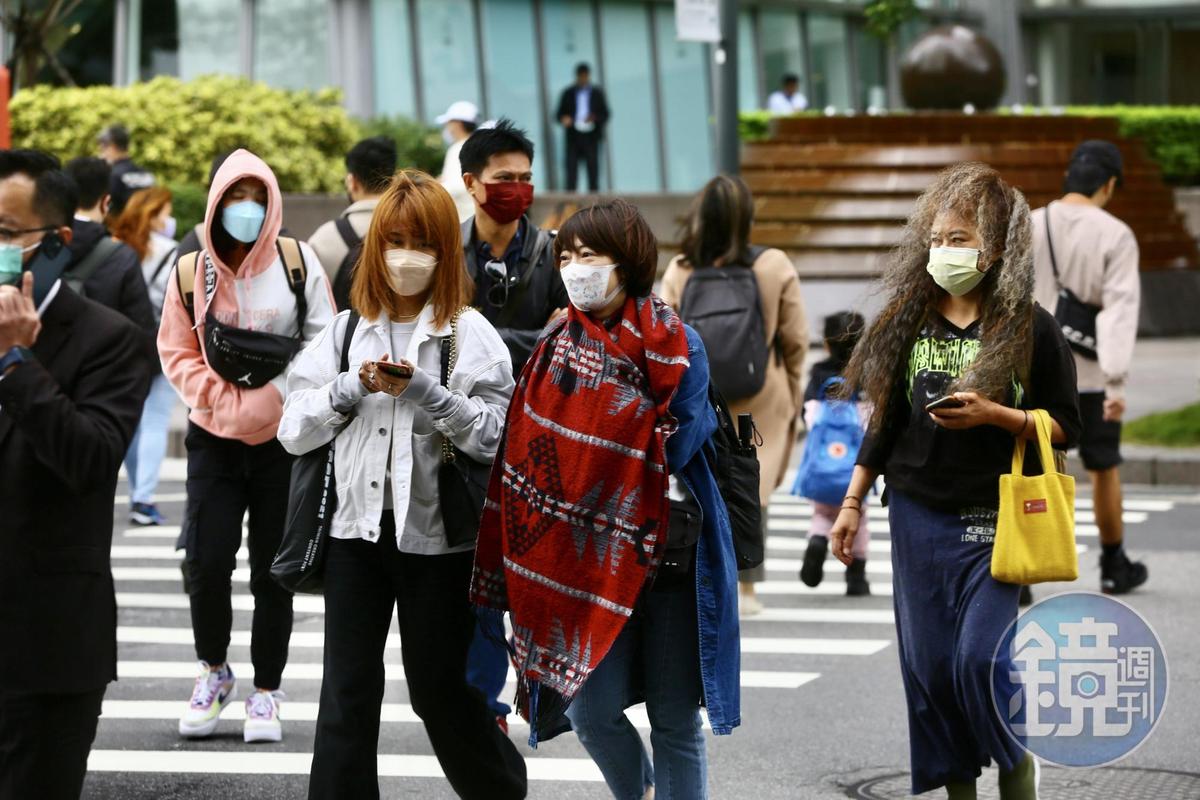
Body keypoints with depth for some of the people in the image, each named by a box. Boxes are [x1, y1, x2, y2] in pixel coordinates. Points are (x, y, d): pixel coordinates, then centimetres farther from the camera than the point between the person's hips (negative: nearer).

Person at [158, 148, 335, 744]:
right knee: (206, 561, -8)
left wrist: (276, 397, -10)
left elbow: (323, 343, 0)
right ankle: (213, 671, 16)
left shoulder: (298, 263, -2)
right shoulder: (192, 273, 1)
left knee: (272, 571, 4)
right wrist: (223, 400, -9)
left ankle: (266, 692, 16)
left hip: (284, 440, 0)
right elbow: (177, 352, 4)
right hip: (215, 441, 1)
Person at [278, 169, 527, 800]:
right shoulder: (346, 331, 8)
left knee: (441, 688, 8)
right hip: (358, 529, 3)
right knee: (347, 697, 1)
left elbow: (493, 436, -11)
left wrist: (423, 391, -21)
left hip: (435, 535, -3)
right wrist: (353, 387, -10)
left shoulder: (470, 334, -3)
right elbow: (293, 430, 4)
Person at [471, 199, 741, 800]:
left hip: (671, 555, -3)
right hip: (591, 555, 3)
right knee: (593, 712, -3)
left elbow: (671, 451, -14)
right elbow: (532, 452, 5)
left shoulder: (678, 346, -5)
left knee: (675, 722, 0)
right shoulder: (557, 345, 6)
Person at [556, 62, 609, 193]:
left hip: (591, 137, 0)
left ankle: (593, 192, -2)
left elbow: (605, 115, 8)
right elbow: (560, 114, 11)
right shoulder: (568, 93, 12)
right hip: (573, 137, 0)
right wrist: (564, 119, -12)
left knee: (592, 167, -4)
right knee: (571, 167, -8)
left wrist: (594, 118, -12)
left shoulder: (597, 93, 11)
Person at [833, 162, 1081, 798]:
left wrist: (992, 415, -18)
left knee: (982, 657, -13)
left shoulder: (1028, 327, -5)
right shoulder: (910, 321, 7)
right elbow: (885, 420, 14)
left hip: (996, 518, -4)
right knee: (929, 666, 3)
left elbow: (1065, 427, -3)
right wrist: (852, 503, 13)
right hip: (918, 515, 4)